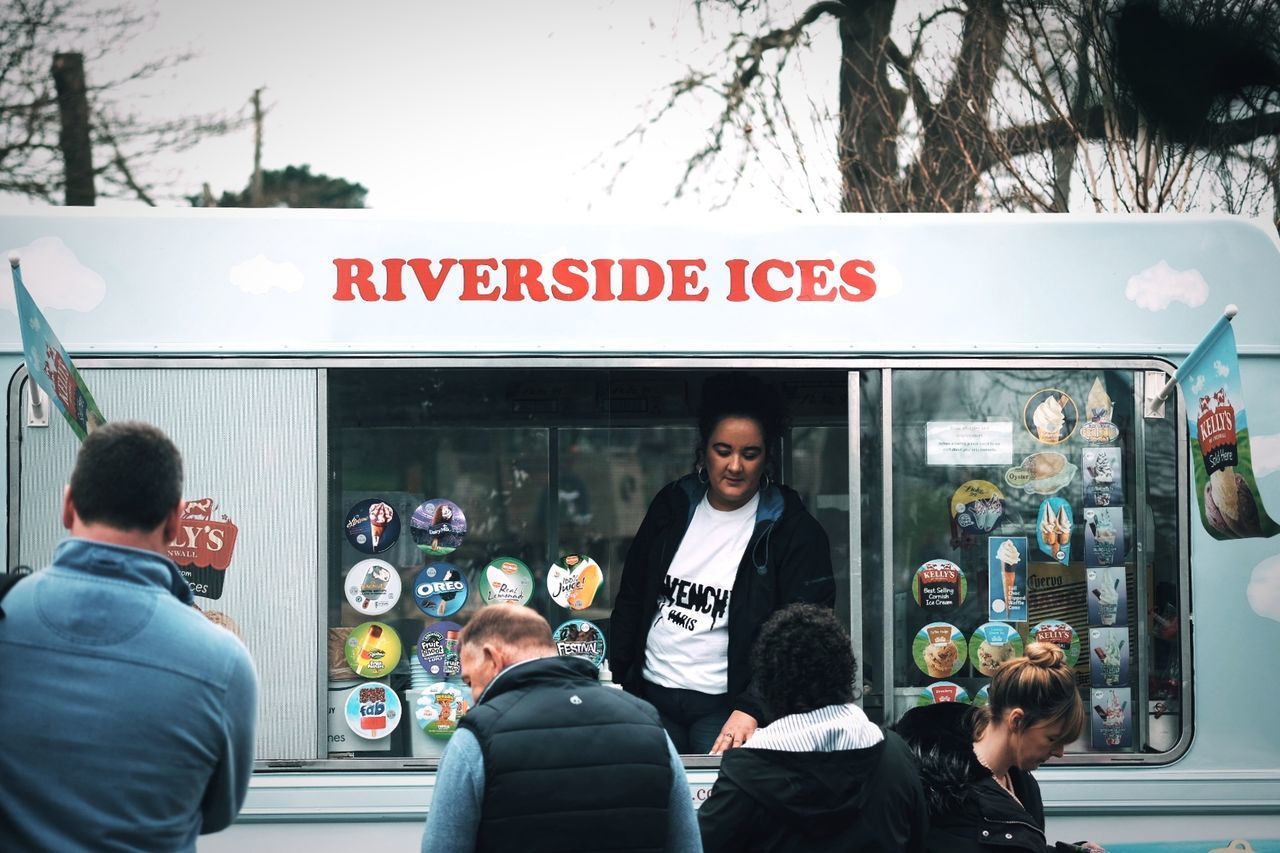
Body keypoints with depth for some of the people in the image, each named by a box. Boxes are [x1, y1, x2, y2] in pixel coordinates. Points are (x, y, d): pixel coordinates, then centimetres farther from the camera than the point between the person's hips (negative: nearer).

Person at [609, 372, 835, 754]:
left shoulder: (793, 531, -7)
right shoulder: (673, 505, 8)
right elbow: (630, 599, 16)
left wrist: (752, 708, -27)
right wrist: (614, 680, 9)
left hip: (727, 705, -4)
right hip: (651, 696, 4)